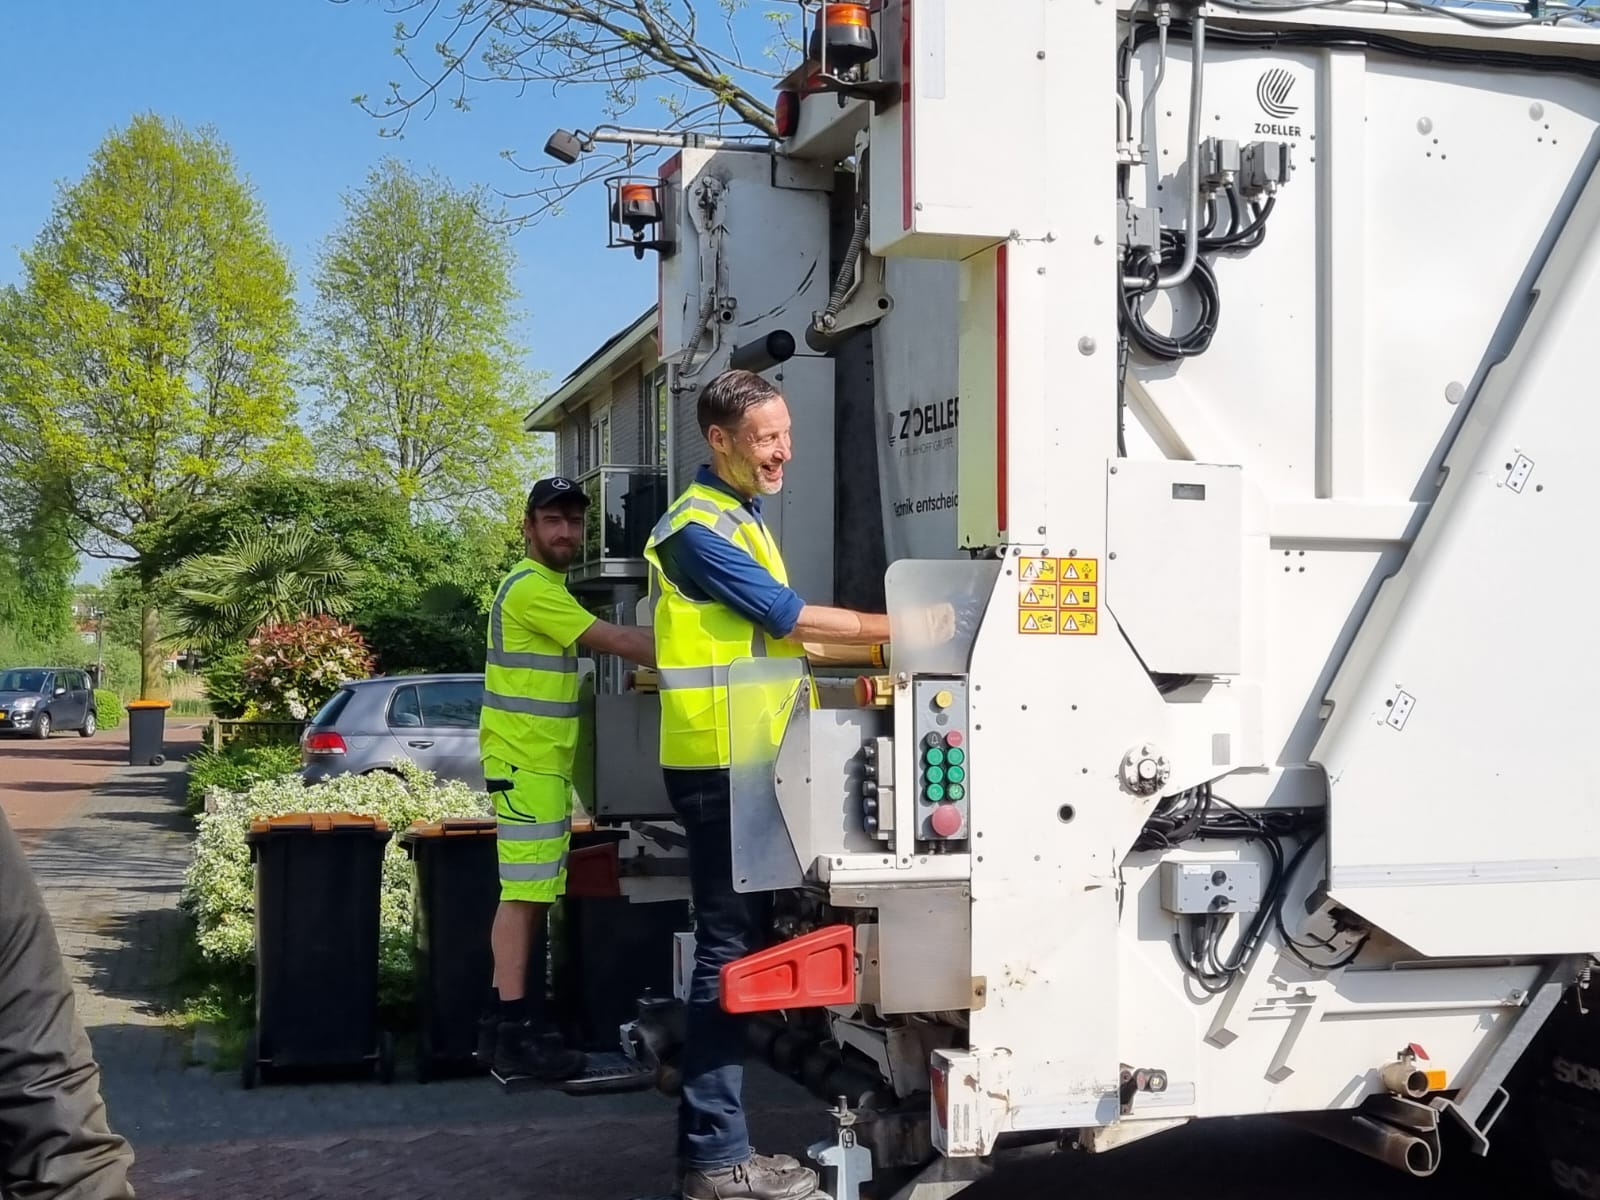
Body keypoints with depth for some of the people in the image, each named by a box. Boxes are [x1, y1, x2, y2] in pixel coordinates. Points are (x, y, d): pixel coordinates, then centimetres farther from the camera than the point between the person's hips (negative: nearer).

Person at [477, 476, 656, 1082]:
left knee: (531, 894, 11)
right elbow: (613, 640, -18)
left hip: (541, 762, 10)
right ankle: (513, 1036, -9)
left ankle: (505, 1022, 16)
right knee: (524, 894, -10)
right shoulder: (531, 588, -14)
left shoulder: (544, 586, 20)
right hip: (524, 763, -10)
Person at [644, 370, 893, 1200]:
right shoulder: (700, 527, -13)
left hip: (746, 764, 10)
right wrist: (897, 630, -9)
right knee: (731, 952, -8)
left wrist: (869, 658, 14)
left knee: (738, 946, 11)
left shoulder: (740, 520, 19)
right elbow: (788, 615, -16)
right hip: (721, 766, -10)